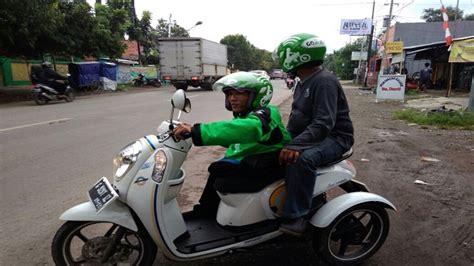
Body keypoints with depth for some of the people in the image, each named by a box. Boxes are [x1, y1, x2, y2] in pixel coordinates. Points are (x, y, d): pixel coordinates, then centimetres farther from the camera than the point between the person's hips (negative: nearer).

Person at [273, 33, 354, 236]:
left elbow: (324, 123, -31)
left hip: (334, 137, -10)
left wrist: (295, 146, -41)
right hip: (309, 135, 10)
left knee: (303, 158, -38)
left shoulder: (325, 81, -20)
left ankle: (297, 215, -25)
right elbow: (296, 117, 18)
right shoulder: (303, 83, 12)